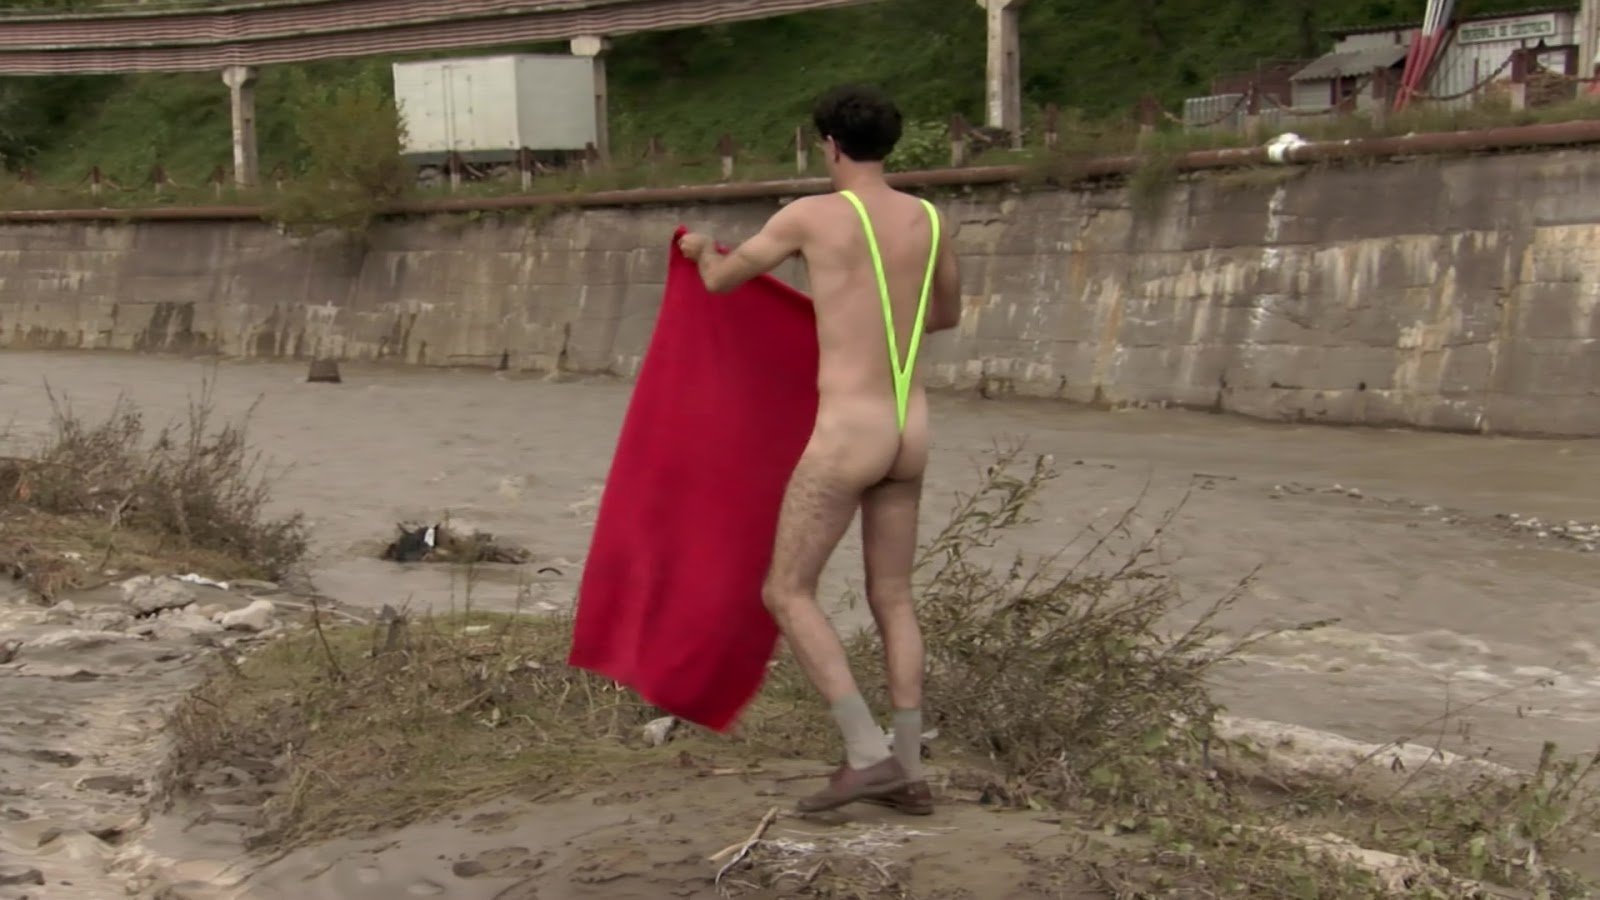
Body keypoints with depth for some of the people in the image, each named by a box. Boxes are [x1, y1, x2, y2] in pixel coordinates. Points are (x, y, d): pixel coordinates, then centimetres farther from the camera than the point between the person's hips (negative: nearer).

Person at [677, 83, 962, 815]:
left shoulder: (810, 214, -9)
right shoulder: (931, 219, 9)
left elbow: (720, 281, 7)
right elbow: (949, 315, 27)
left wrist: (701, 250, 33)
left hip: (848, 434, -7)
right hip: (910, 433, 7)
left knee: (786, 595, 4)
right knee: (892, 600, 15)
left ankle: (869, 755, -2)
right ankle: (909, 774, 15)